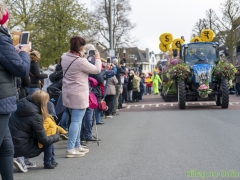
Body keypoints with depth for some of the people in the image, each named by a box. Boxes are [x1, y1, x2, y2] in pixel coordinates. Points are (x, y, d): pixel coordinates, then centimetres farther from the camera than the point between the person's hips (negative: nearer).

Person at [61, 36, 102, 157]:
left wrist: (81, 56, 15)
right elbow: (97, 70, -9)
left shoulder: (65, 58, 3)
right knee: (76, 121, -6)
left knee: (76, 120, 18)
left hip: (68, 94, 9)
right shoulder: (81, 62, -21)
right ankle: (70, 149, -8)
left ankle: (77, 146, 27)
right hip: (79, 95, -9)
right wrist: (97, 58, 7)